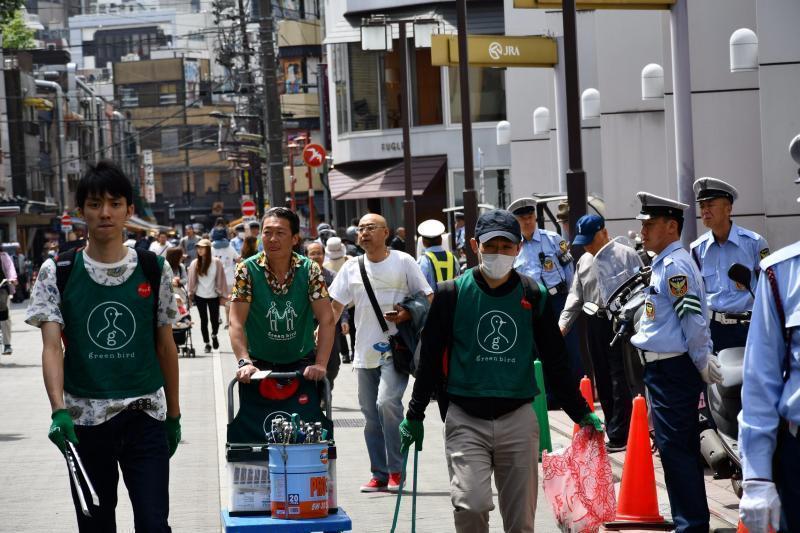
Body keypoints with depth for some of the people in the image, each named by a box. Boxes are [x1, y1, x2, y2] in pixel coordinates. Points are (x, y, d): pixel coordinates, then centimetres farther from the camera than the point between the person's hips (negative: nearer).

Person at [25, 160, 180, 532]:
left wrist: (174, 415, 12)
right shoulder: (58, 273, -1)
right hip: (85, 418, 0)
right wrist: (59, 410, -24)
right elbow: (52, 346, -9)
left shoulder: (154, 271, 3)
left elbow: (165, 346, 11)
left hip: (145, 416, 0)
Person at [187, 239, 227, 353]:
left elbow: (221, 279, -3)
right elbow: (192, 280, 3)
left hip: (213, 296, -1)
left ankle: (214, 335, 34)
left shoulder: (216, 262, -6)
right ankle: (207, 343, 18)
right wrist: (191, 295, 2)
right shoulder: (194, 264, -2)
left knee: (214, 319, 3)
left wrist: (223, 296, -3)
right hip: (200, 296, 1)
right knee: (204, 320, 6)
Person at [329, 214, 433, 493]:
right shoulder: (352, 268, 9)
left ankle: (396, 470, -9)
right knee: (371, 415, 7)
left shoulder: (403, 262, -1)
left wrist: (408, 314, -16)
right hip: (366, 352, 5)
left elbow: (428, 299, 2)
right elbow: (335, 305, 9)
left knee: (387, 402, -21)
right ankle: (379, 474, 17)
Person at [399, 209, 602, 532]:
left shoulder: (533, 297, 6)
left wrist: (581, 413, 11)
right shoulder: (452, 294, 1)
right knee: (471, 504, -19)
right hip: (465, 418, -2)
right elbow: (430, 360, 7)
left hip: (518, 419, 2)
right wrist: (414, 416, 8)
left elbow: (554, 363, 13)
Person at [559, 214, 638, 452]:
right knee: (602, 379, 12)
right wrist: (563, 323, 2)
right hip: (595, 323, 7)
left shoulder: (626, 255, -6)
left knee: (619, 379, -6)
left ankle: (618, 436, -3)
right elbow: (575, 296, 14)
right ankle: (612, 427, 22)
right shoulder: (584, 262, 13)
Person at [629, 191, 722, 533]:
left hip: (672, 370, -10)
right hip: (662, 368, 10)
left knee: (675, 449, -8)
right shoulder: (664, 263, 16)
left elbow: (693, 319, -21)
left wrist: (702, 364, -12)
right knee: (682, 448, 15)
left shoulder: (675, 265, -16)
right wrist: (703, 359, 19)